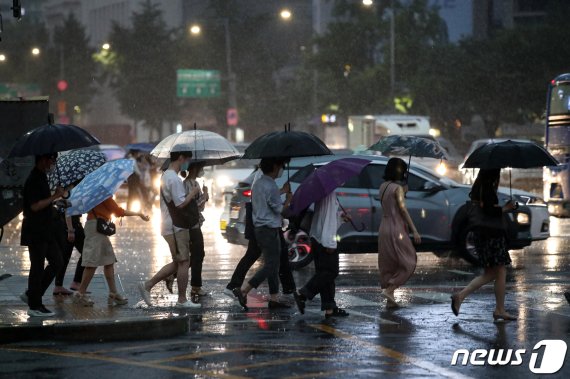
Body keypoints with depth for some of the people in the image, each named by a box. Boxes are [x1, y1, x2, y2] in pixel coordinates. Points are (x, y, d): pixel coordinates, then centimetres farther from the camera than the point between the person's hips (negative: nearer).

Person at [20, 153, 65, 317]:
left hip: (45, 231, 10)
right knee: (37, 267, -3)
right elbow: (35, 206, -23)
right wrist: (55, 196, -19)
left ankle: (31, 295, 17)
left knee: (57, 262, 12)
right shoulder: (34, 180, -17)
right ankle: (34, 306, 4)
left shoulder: (41, 177, 14)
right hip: (36, 232, -10)